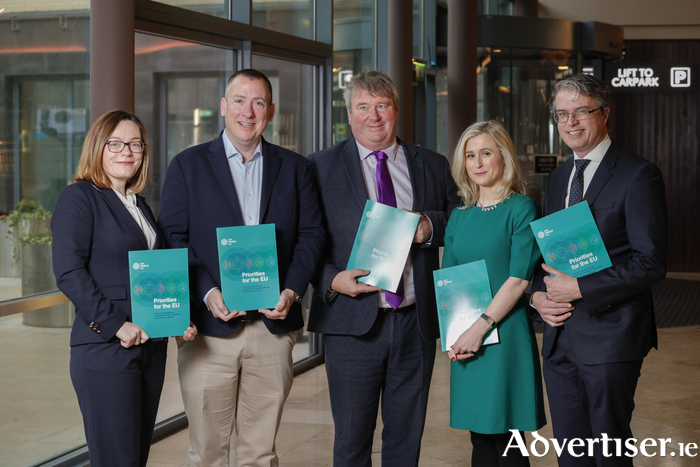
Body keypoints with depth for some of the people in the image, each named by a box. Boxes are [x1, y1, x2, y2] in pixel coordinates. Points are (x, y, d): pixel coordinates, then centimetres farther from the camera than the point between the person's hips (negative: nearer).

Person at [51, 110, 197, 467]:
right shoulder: (79, 198, -5)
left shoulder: (139, 205, 20)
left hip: (151, 346, 8)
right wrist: (116, 325, -19)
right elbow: (69, 273, -14)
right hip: (105, 349, -8)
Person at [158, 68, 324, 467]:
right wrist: (207, 293, -14)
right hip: (211, 328, -2)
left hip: (273, 326, 2)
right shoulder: (188, 165, 5)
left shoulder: (294, 167, 11)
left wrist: (292, 290, -8)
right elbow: (172, 237, -1)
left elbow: (311, 234, 7)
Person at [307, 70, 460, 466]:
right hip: (353, 322, -2)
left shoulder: (432, 166, 10)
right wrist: (331, 280, -16)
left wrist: (430, 227, -9)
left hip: (416, 323, 3)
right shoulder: (322, 167, 2)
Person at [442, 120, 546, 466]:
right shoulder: (460, 216, 14)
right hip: (463, 342, 5)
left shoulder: (522, 209, -4)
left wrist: (481, 327, -17)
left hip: (505, 334, -5)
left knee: (506, 439, -2)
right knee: (480, 437, 9)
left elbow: (519, 278, -11)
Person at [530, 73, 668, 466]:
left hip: (610, 335, -7)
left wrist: (579, 288, -17)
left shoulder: (638, 176, -9)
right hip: (560, 336, 7)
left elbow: (651, 263, -15)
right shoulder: (558, 178, 15)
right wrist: (539, 294, 1)